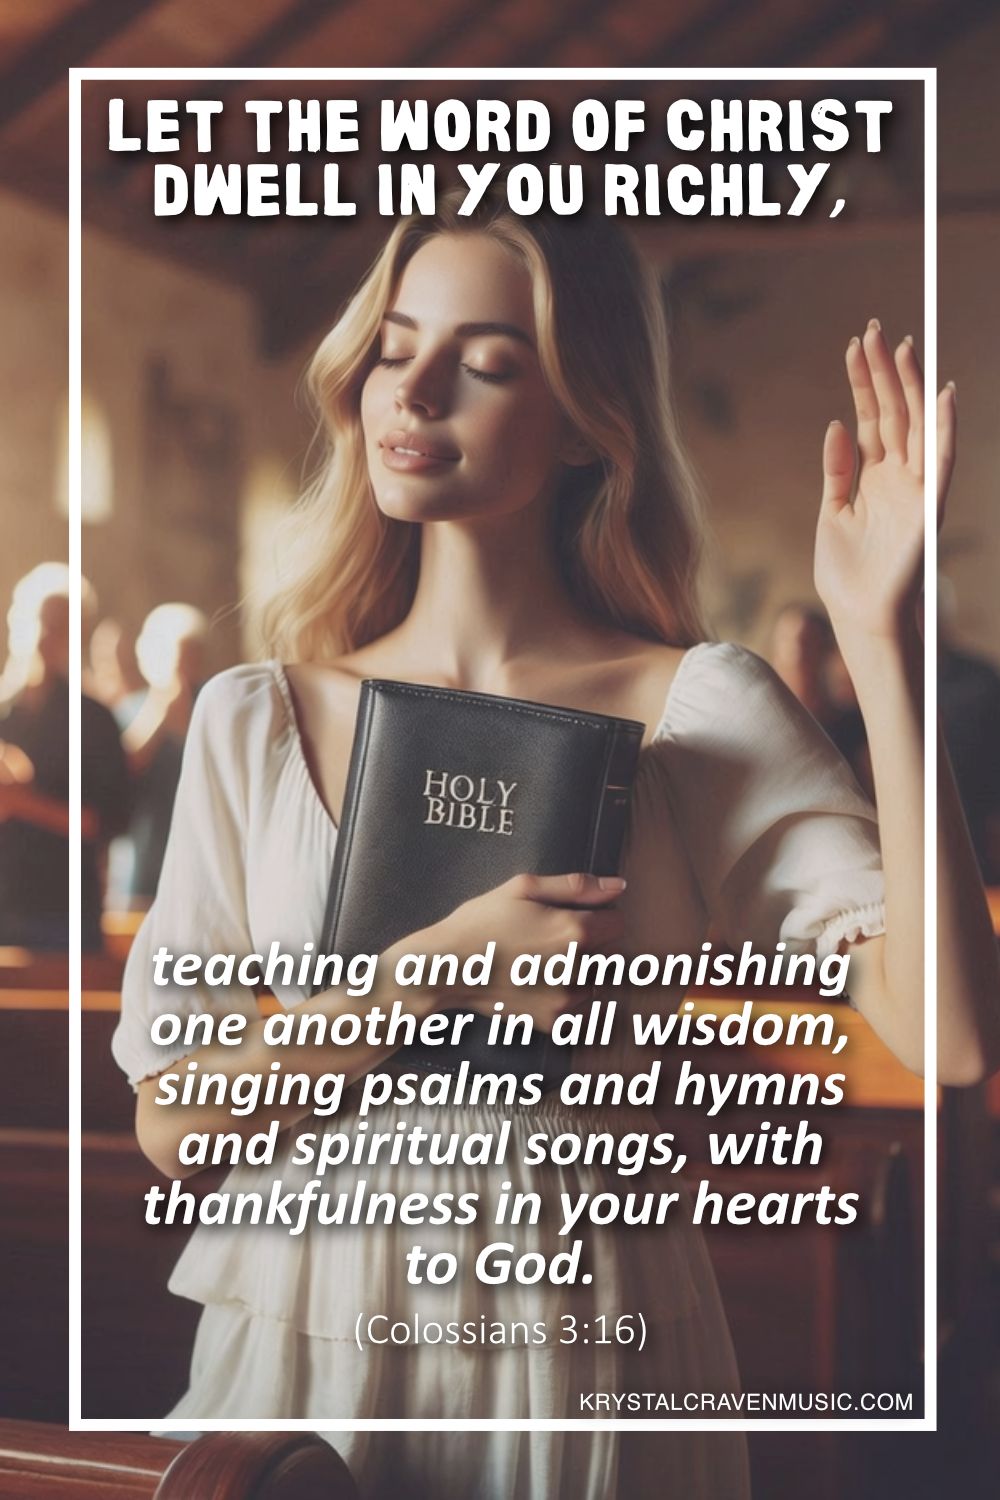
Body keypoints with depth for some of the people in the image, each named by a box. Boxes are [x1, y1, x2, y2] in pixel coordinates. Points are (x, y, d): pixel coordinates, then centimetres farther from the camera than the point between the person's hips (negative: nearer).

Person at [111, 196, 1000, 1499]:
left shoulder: (698, 708, -7)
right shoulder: (256, 721, 0)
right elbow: (172, 1120, -4)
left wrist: (882, 641, -23)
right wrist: (434, 971, -18)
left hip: (593, 1377, -1)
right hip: (297, 1348, 2)